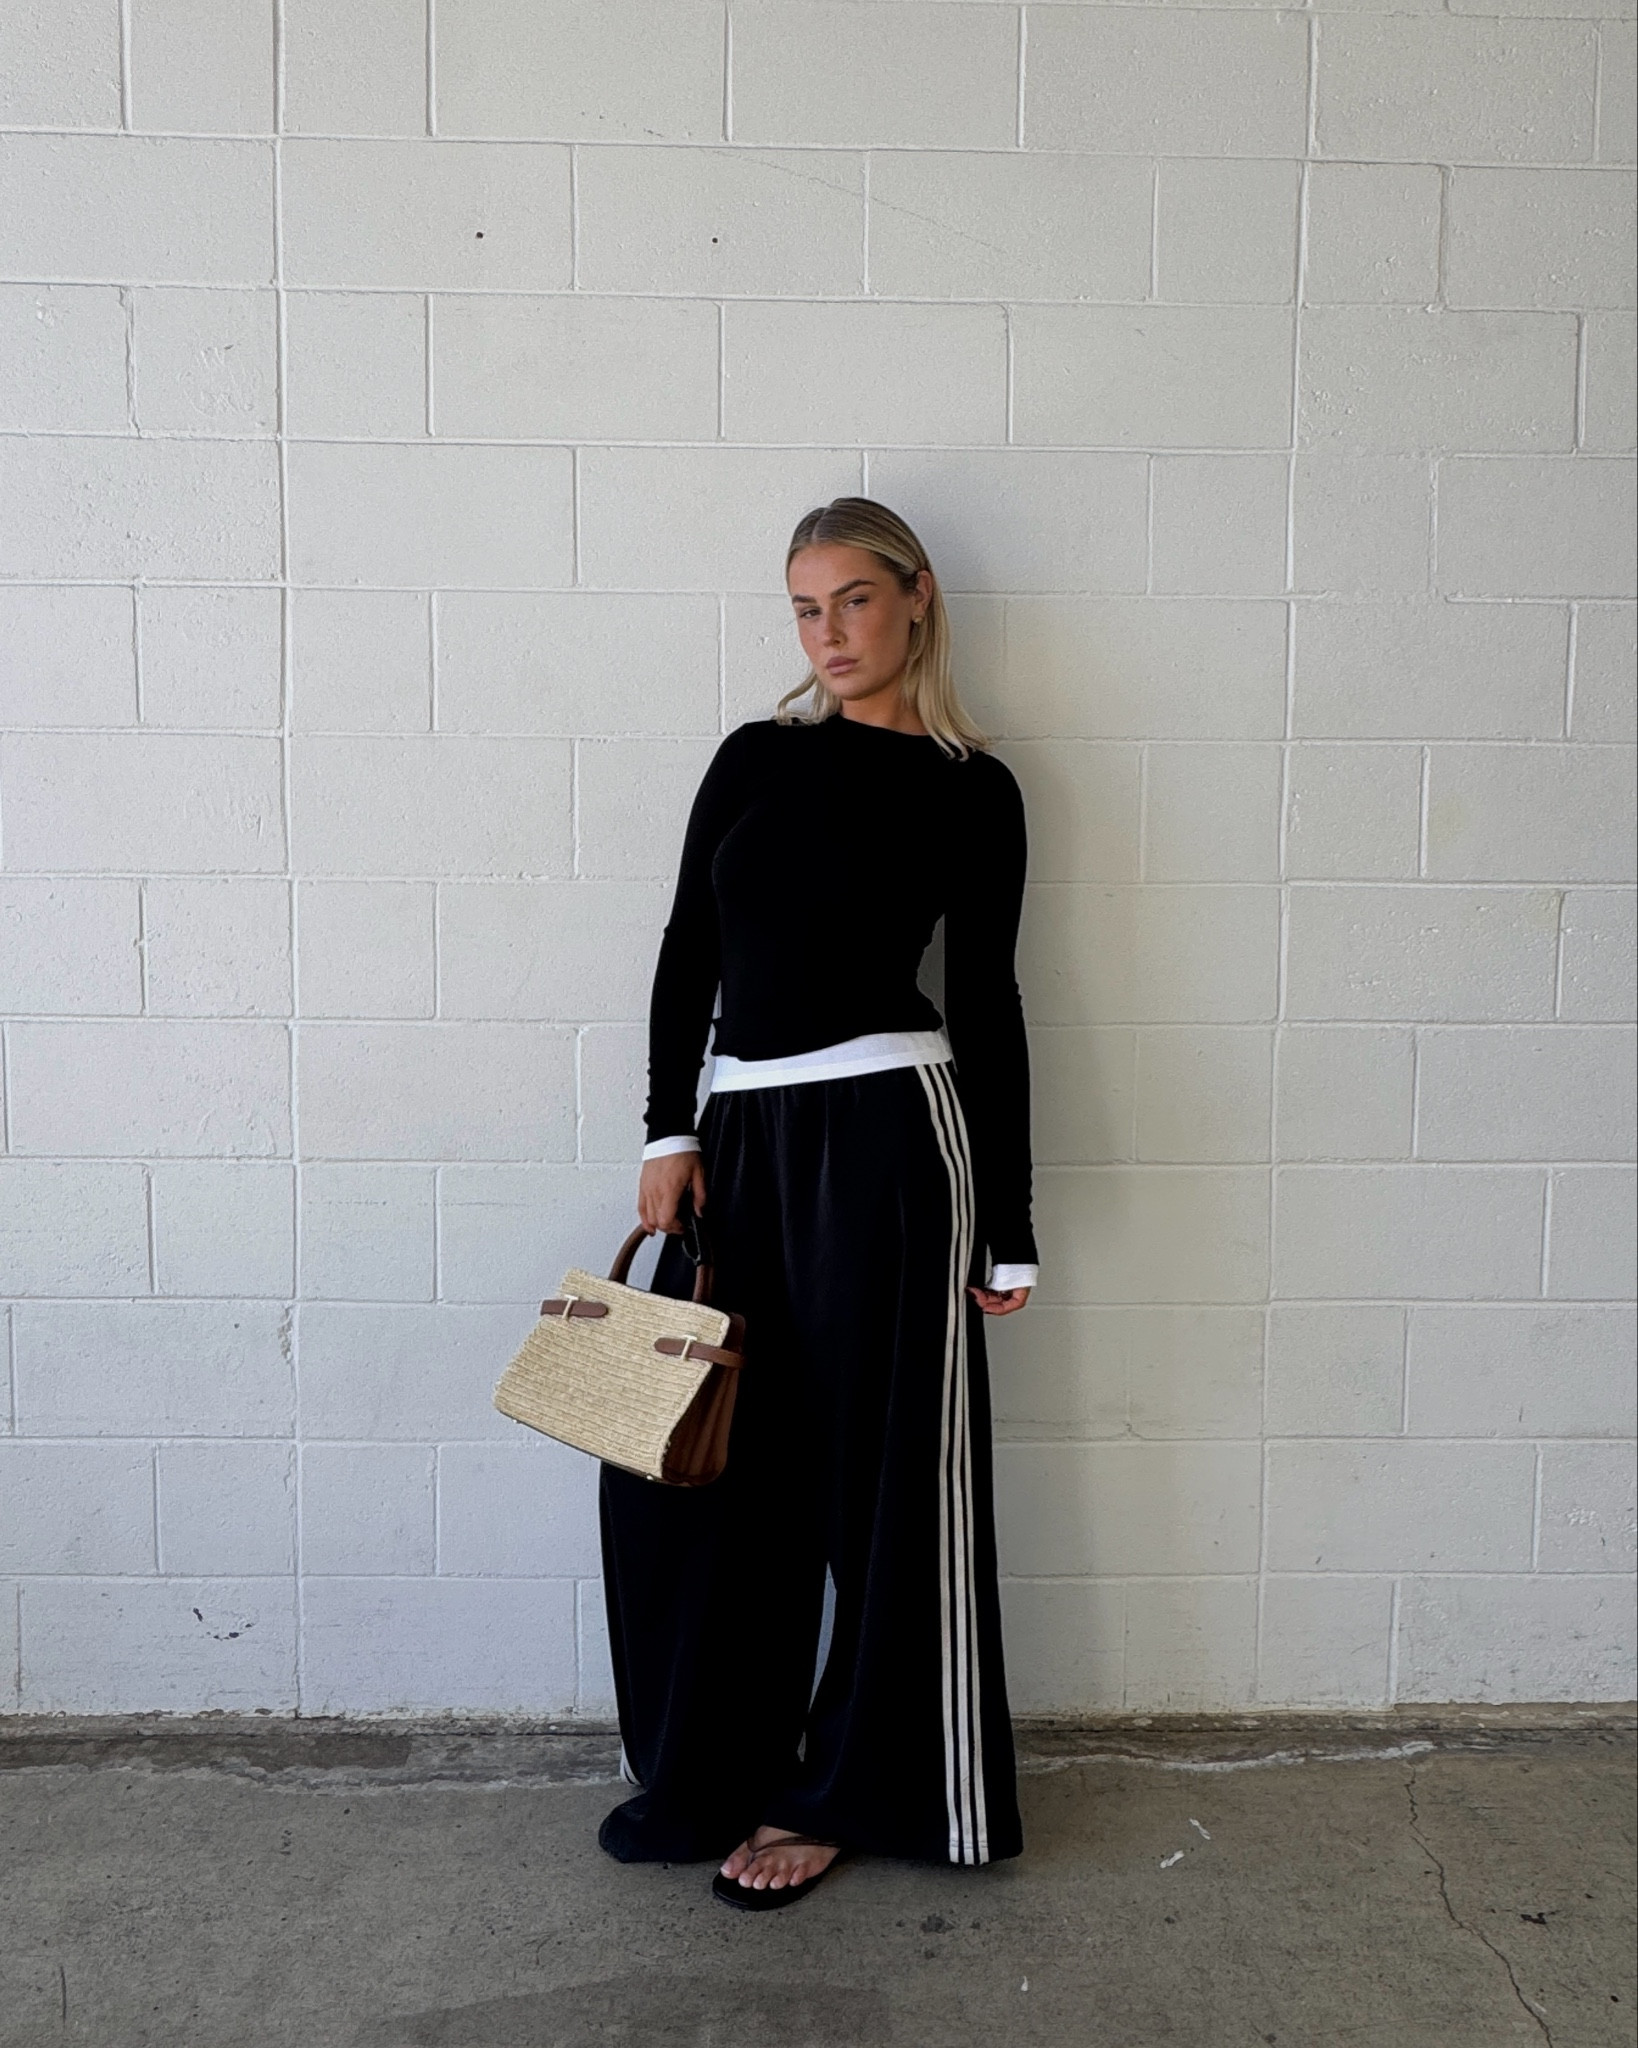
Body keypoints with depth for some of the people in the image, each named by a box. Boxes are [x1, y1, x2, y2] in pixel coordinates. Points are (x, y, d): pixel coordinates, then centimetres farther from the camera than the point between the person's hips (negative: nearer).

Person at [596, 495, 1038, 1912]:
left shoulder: (971, 790, 1)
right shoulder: (754, 758, 11)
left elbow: (987, 1005, 0)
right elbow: (688, 951, 10)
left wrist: (1007, 1233, 1)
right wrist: (672, 1133, 0)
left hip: (886, 1133, -4)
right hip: (740, 1135, 5)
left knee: (878, 1469, 5)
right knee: (690, 1458, 8)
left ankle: (839, 1791, 24)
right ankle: (706, 1774, 28)